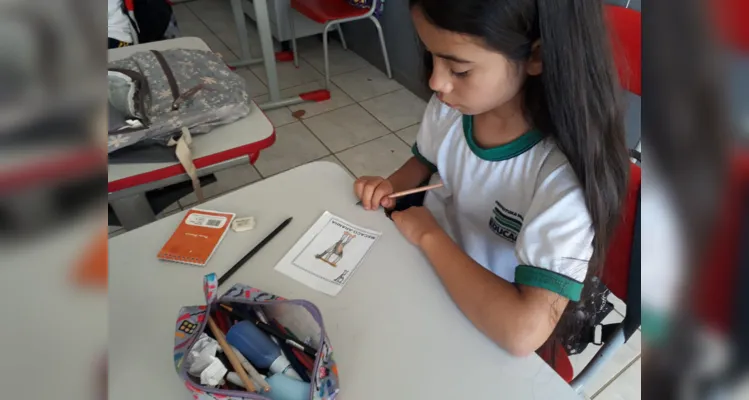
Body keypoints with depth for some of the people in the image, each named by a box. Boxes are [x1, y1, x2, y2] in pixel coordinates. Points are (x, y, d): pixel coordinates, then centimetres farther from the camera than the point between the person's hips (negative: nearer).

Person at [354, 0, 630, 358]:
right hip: (427, 274, 5)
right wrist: (391, 186, -12)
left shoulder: (565, 177, -32)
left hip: (492, 334, -4)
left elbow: (523, 331, -40)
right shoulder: (450, 106, -13)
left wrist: (429, 235, -28)